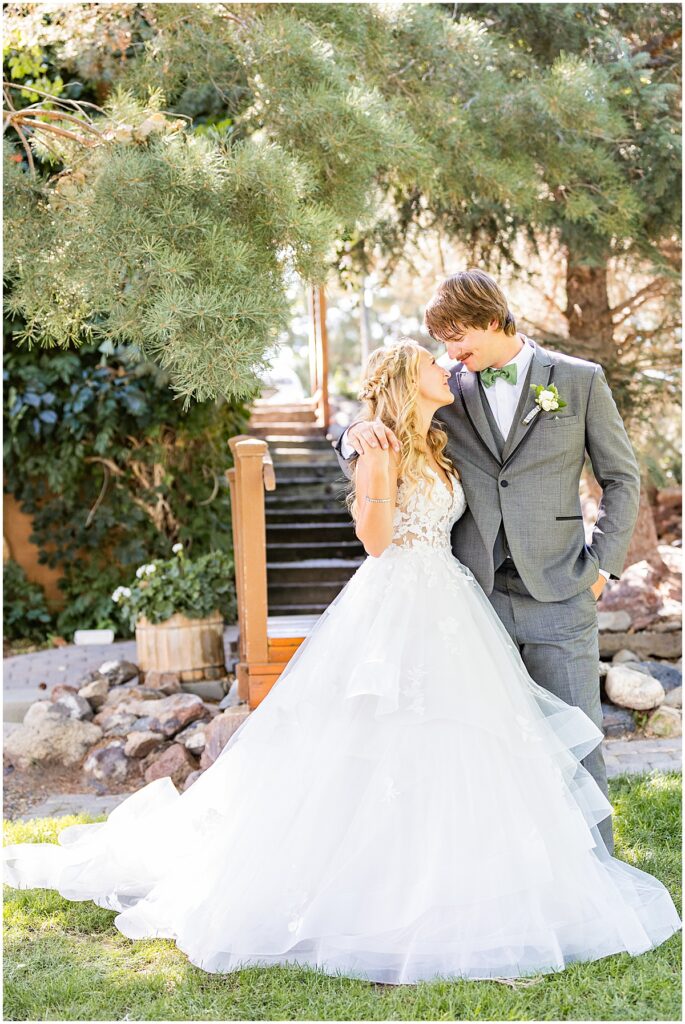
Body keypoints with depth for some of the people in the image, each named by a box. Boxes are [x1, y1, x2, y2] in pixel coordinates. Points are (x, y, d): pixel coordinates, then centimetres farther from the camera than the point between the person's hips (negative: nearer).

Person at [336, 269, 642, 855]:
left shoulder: (580, 381, 4)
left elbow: (622, 477, 9)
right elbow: (360, 458, 12)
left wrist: (602, 565, 1)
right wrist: (359, 435, -11)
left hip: (558, 595, -2)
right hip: (475, 594, 2)